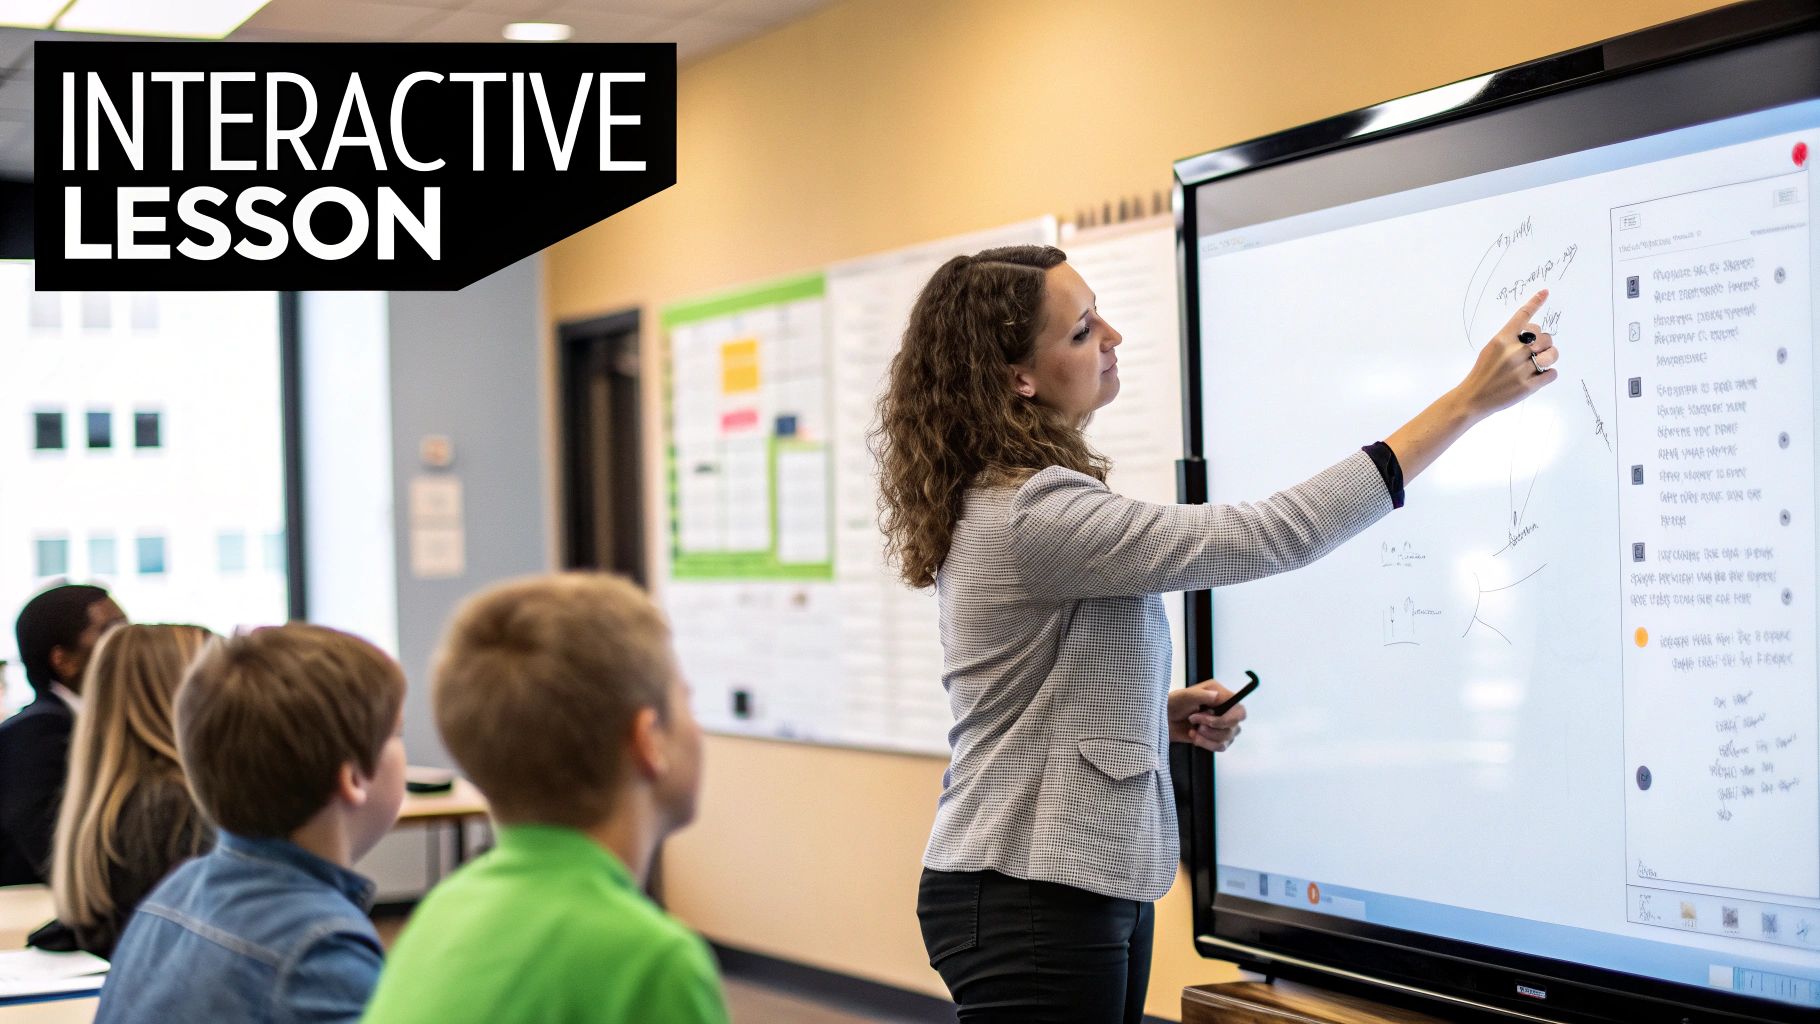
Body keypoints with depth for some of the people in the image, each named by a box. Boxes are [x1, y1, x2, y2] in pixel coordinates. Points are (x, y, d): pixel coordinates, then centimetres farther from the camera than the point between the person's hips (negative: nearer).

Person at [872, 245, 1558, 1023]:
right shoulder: (1035, 515, -22)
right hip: (1031, 907, -10)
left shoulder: (993, 502, 10)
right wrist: (1467, 402, -22)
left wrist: (1162, 712, 4)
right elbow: (1270, 539, -24)